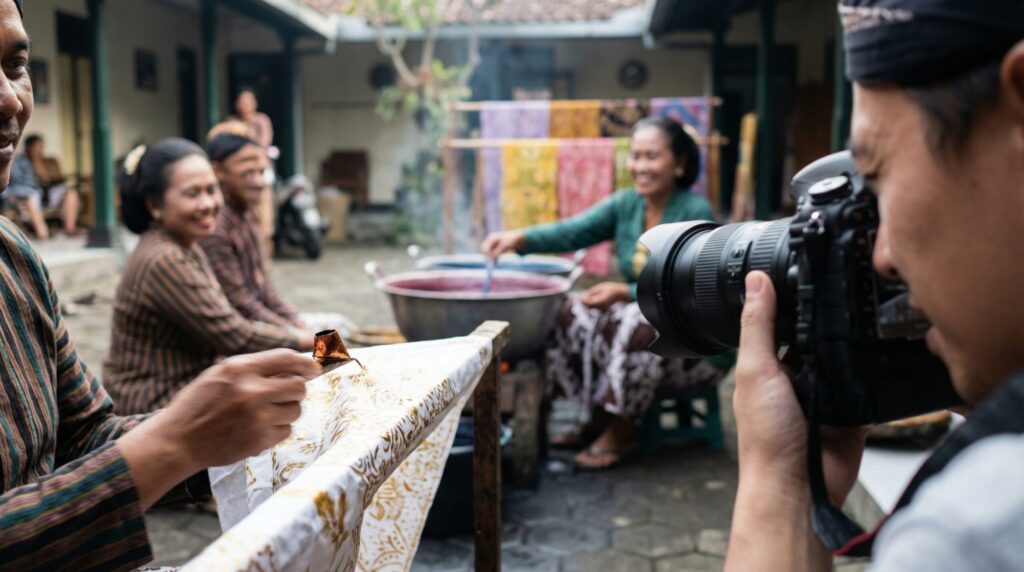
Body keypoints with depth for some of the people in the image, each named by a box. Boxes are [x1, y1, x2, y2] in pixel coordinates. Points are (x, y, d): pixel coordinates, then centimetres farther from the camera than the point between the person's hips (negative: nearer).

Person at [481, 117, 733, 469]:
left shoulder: (696, 213, -15)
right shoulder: (626, 205, 2)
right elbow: (573, 232, -14)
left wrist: (626, 293, -29)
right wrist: (519, 238, -31)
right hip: (644, 314, 7)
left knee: (629, 325, -32)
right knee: (577, 313, -11)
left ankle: (621, 431, -11)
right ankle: (600, 419, 2)